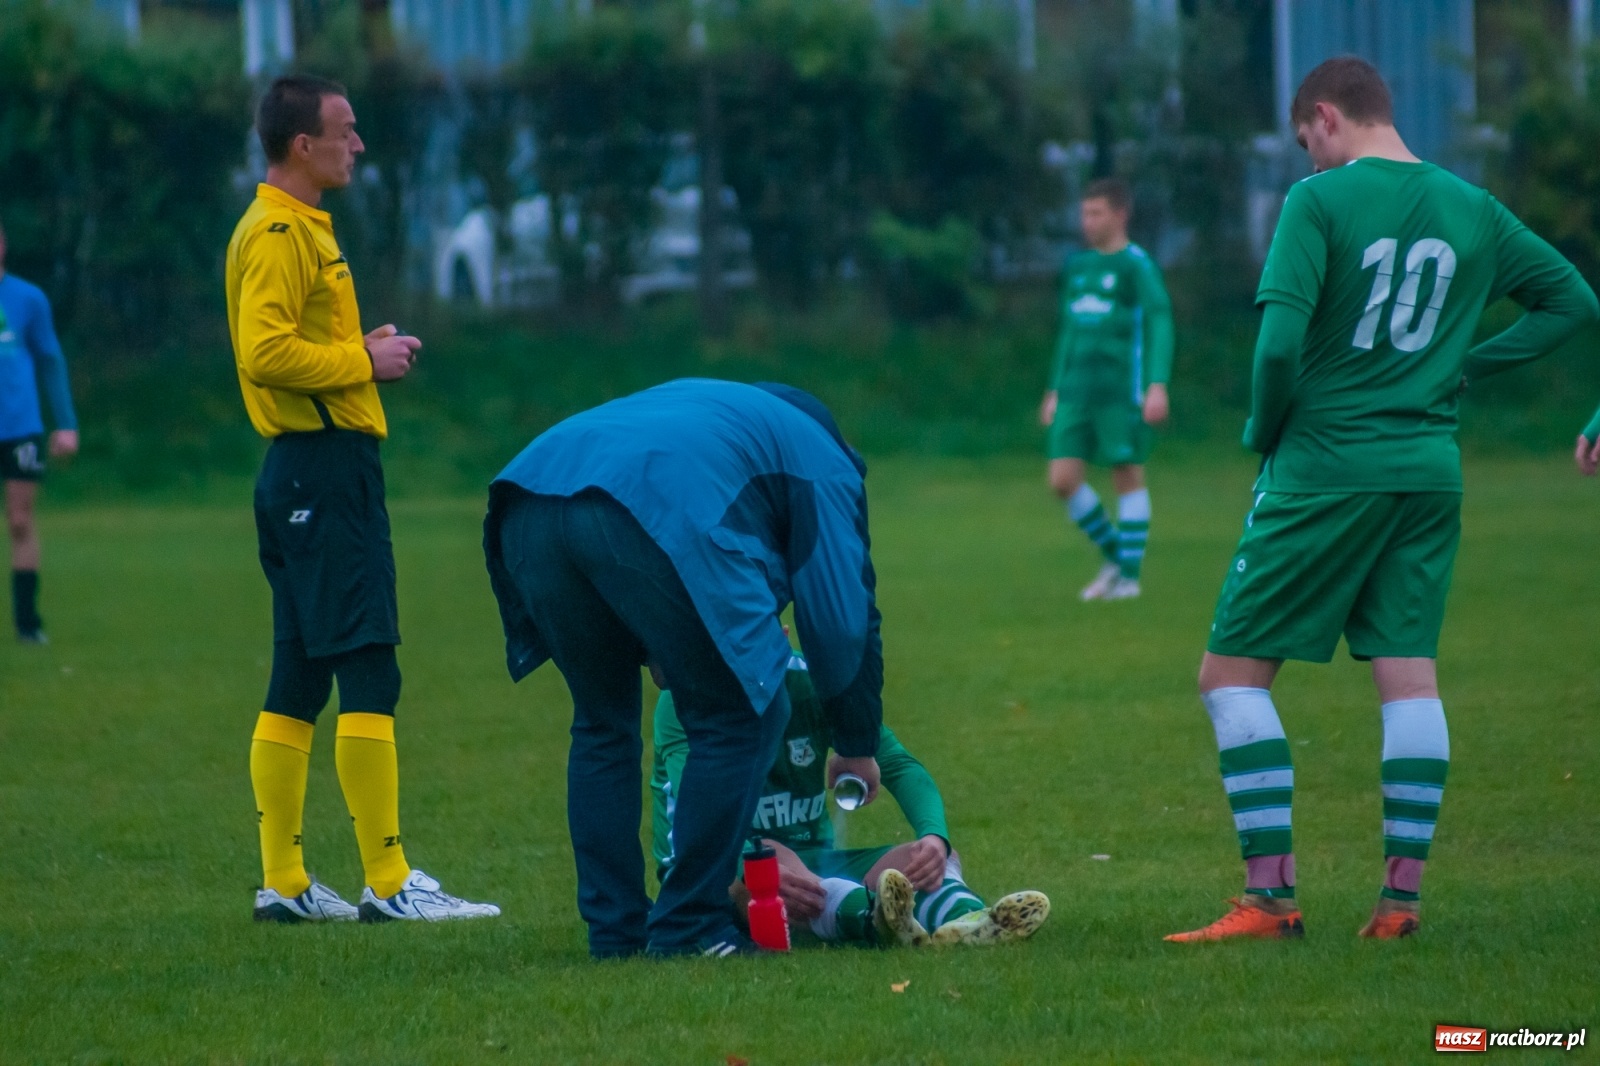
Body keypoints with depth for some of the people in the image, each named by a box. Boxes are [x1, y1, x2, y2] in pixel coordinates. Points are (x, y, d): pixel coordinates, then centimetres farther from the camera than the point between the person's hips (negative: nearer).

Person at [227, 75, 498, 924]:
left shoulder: (298, 229, 20)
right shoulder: (280, 235, -12)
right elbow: (264, 352, -22)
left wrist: (359, 353, 9)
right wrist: (364, 359, -13)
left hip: (305, 470, 11)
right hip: (325, 465, -11)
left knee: (297, 685, 10)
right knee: (369, 675, -11)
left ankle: (283, 883, 13)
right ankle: (388, 881, -12)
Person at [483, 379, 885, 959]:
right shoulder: (823, 460, 26)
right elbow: (844, 617, 23)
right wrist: (858, 747, 35)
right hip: (658, 514, -6)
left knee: (602, 718, 24)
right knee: (739, 715, 10)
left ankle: (614, 930, 22)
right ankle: (688, 927, 9)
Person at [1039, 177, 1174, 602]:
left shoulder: (1136, 265, -4)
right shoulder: (1077, 265, 15)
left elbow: (1160, 324, -10)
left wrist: (1157, 385, -20)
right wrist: (1056, 389, 23)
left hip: (1121, 389, -6)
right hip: (1077, 391, 6)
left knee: (1128, 476, -2)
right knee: (1062, 478, -1)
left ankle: (1129, 574, 5)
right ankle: (1113, 554, 16)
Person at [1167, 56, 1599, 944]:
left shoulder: (1320, 200, -9)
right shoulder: (1472, 209, 8)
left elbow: (1280, 340, -18)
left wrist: (1264, 434, -1)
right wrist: (1463, 366, 14)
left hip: (1326, 470, -5)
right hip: (1430, 470, 5)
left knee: (1233, 671, 2)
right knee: (1410, 675, 7)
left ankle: (1270, 894, -5)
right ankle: (1403, 894, 2)